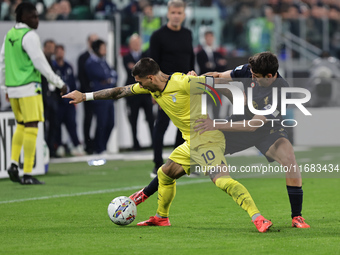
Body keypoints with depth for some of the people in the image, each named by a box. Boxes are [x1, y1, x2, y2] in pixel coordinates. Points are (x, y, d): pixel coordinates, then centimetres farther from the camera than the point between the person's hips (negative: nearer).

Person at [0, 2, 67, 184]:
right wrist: (59, 83, -9)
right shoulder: (30, 36, -12)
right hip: (29, 88, -8)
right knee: (31, 128, -5)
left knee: (21, 126, 21)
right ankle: (28, 174, -8)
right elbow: (40, 64, -15)